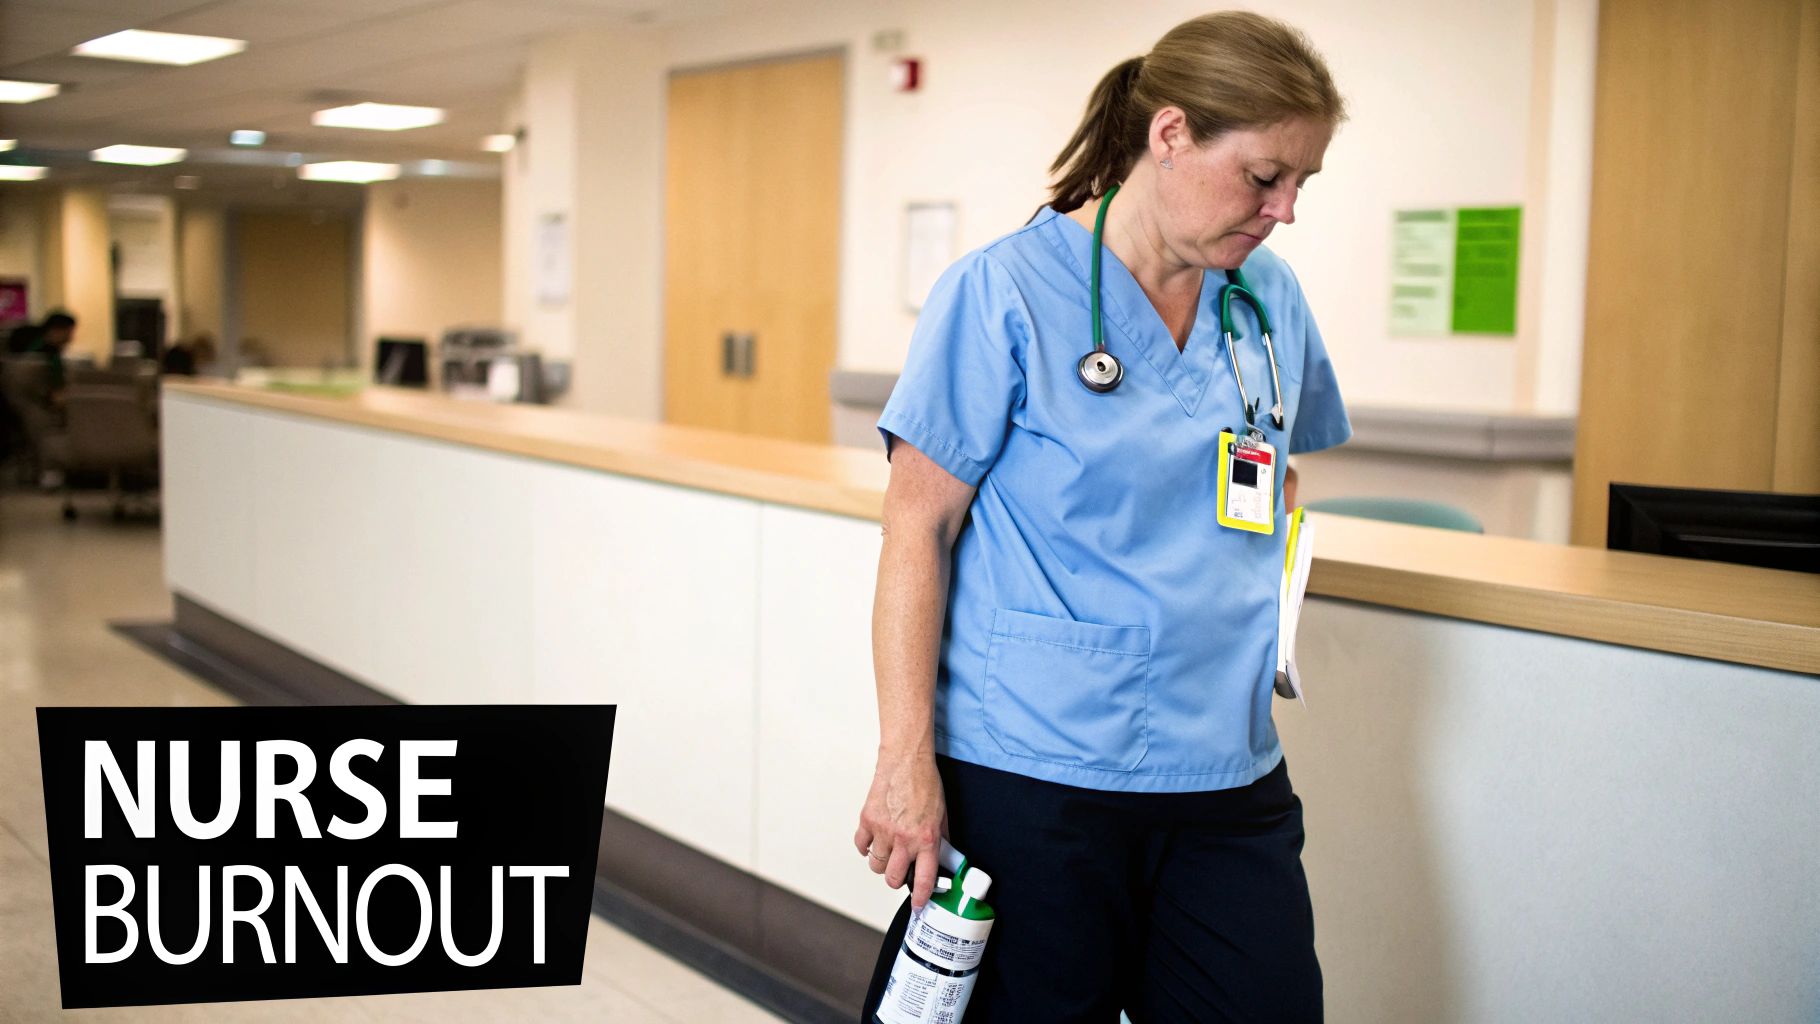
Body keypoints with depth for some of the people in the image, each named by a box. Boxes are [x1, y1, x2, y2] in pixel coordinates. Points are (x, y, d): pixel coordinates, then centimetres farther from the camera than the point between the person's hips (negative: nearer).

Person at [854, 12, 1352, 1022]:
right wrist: (906, 758, -14)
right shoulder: (1003, 293, -9)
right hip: (1030, 776, -5)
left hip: (1228, 777, 6)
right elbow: (918, 528, -10)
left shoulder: (1270, 298, 9)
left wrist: (1265, 607, 9)